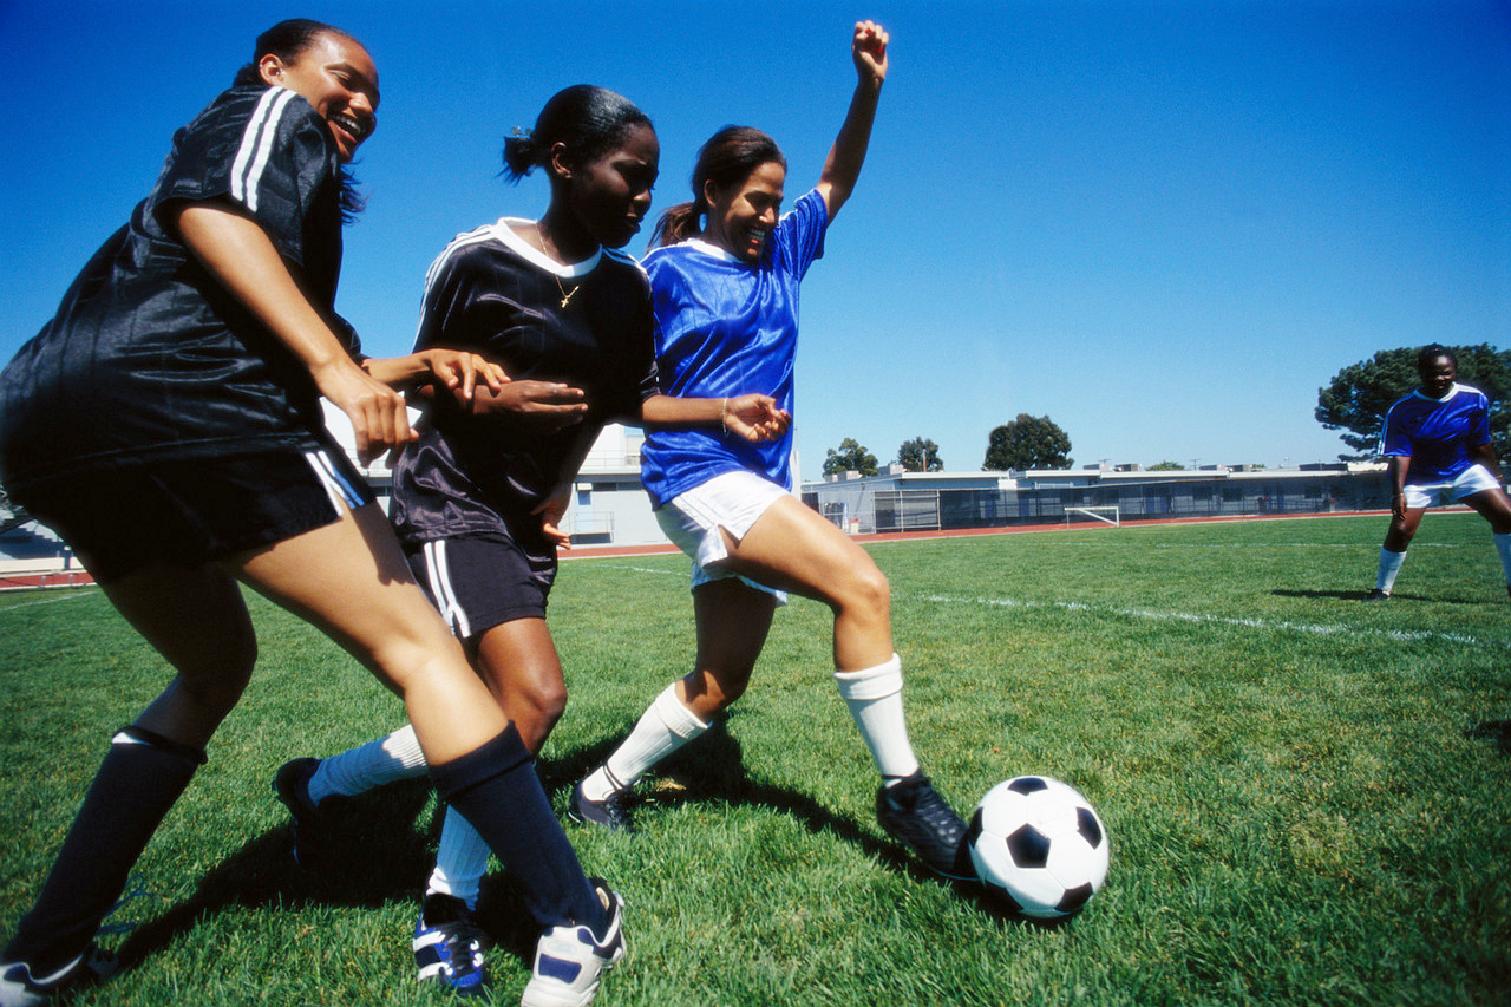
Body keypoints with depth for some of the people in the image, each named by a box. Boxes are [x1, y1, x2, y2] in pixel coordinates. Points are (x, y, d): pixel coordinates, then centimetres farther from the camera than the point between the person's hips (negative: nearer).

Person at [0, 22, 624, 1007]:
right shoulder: (272, 115, 13)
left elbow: (288, 359, 30)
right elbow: (209, 211, -10)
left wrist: (413, 364, 19)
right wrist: (333, 363, -21)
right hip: (183, 401, -10)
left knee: (214, 668, 24)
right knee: (416, 646, -10)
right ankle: (576, 921, -8)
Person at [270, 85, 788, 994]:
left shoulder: (627, 287, 5)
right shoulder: (481, 261, -11)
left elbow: (626, 399, 12)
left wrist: (724, 411, 0)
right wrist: (499, 398, -22)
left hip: (534, 516, 7)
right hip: (453, 500, -7)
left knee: (485, 717, 7)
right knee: (537, 693, -19)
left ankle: (318, 785, 30)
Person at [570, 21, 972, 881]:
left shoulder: (780, 253, 16)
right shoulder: (666, 272, -1)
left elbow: (838, 182, 21)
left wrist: (869, 85, 9)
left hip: (761, 485, 8)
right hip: (700, 473, -7)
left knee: (720, 684, 9)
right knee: (863, 585, -23)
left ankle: (604, 788, 26)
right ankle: (903, 791, -10)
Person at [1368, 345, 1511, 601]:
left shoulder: (1474, 399, -11)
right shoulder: (1401, 410, -19)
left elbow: (1481, 444, 1)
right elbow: (1399, 454, -21)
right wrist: (1398, 492, -31)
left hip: (1466, 470, 2)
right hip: (1421, 480, -2)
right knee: (1400, 530, -14)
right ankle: (1382, 589, 2)